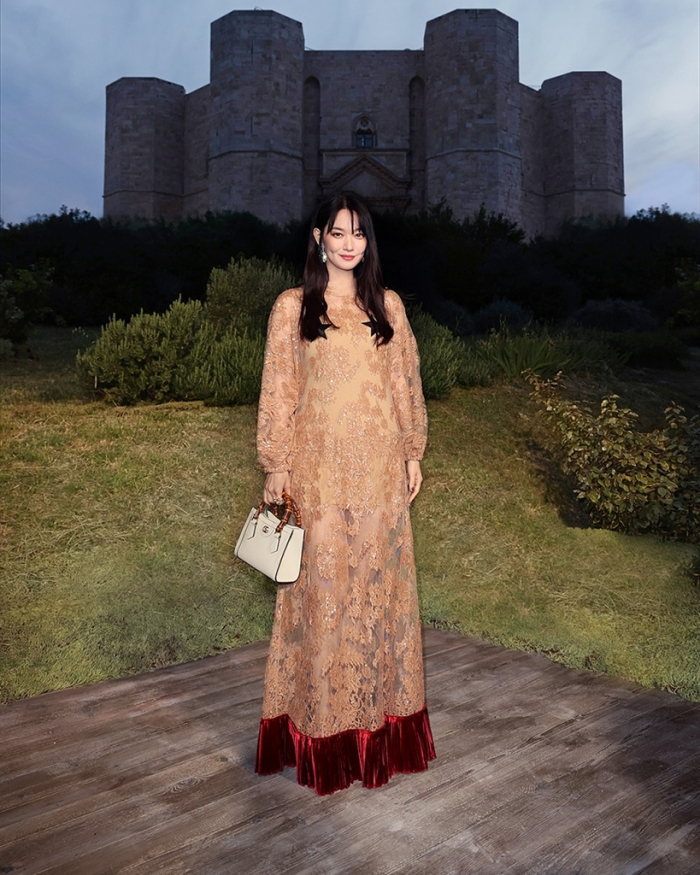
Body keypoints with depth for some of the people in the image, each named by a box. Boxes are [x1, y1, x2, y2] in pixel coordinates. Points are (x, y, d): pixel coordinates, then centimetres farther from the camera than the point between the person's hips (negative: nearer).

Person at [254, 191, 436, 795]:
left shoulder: (388, 306, 10)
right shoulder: (292, 307, 3)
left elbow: (407, 385, 11)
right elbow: (278, 391, 1)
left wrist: (413, 453, 8)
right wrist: (276, 465, -3)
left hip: (380, 467, 3)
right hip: (320, 467, -2)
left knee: (380, 580, 9)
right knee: (322, 585, 3)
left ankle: (380, 711, 27)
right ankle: (324, 725, 20)